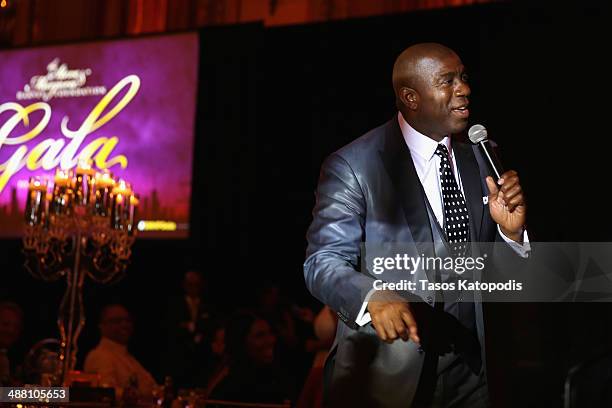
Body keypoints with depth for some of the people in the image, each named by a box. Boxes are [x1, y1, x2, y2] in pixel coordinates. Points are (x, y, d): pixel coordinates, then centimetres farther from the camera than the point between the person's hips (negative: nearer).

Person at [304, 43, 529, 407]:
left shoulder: (479, 159, 5)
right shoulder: (354, 166, -13)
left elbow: (494, 272, 8)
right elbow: (322, 263, -17)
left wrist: (511, 232, -13)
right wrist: (374, 297, -36)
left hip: (467, 369, 5)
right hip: (383, 376, -5)